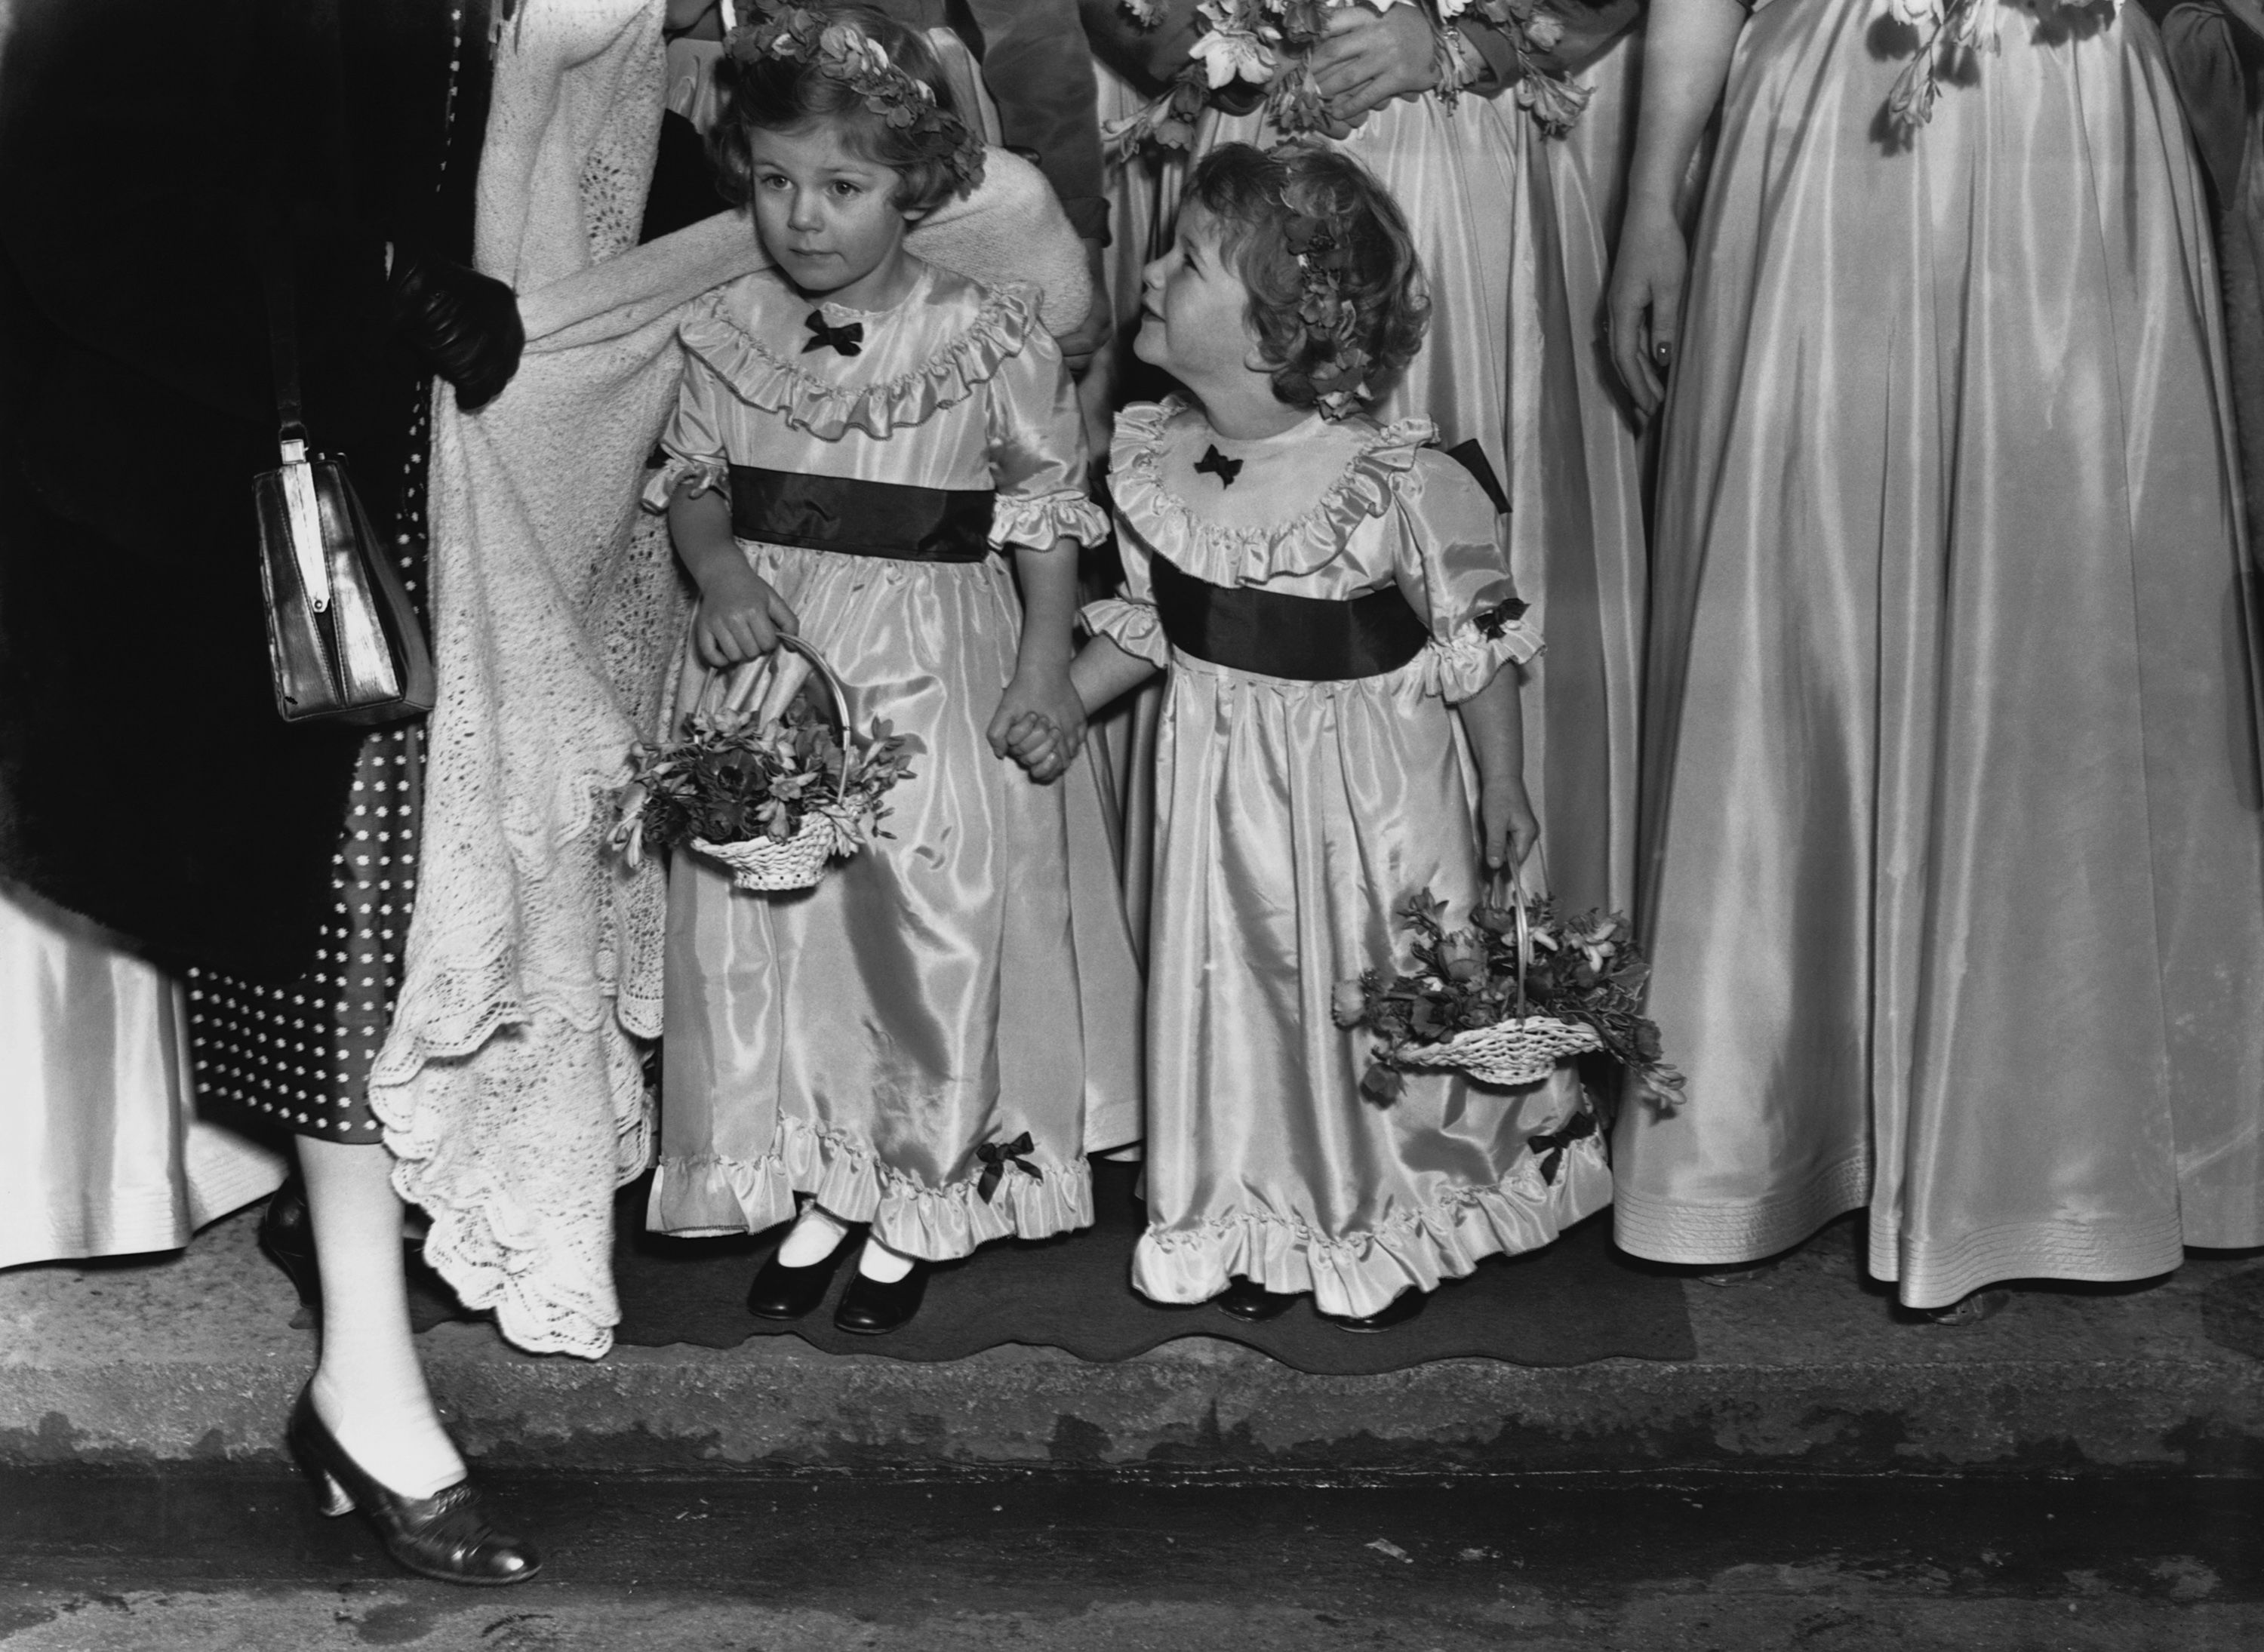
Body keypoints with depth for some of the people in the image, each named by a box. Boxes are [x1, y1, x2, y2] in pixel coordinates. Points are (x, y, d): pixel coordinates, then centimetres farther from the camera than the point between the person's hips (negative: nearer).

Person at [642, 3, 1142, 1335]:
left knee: (930, 929, 3)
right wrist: (718, 568, -11)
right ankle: (811, 1188, 26)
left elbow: (1050, 507, -3)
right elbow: (692, 476, 9)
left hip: (932, 672, -3)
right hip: (772, 665, 4)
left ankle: (923, 1204, 22)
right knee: (765, 923, 8)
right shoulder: (732, 332, 0)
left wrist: (1045, 663, -8)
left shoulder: (988, 340, -9)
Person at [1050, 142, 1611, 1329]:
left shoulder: (1395, 483, -24)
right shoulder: (1152, 459, -7)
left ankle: (1392, 1227, 32)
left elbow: (1479, 639, -12)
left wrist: (1503, 787, -4)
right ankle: (1257, 1220, 33)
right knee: (1234, 988, 14)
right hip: (1222, 774, 5)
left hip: (1366, 782, -4)